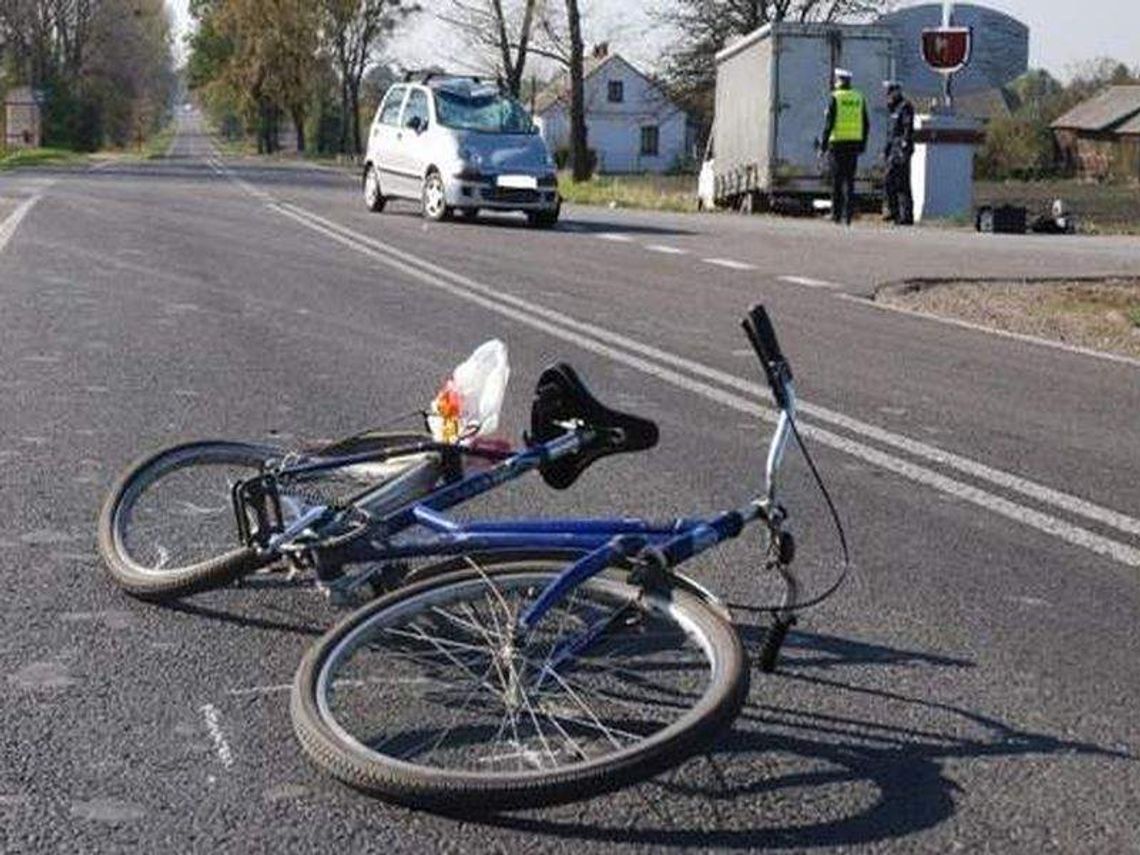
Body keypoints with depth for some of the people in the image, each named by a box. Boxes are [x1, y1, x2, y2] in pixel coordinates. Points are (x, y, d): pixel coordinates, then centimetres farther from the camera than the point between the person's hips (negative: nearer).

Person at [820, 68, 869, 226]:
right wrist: (863, 144, 16)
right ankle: (848, 214, 4)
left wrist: (823, 144, -6)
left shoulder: (835, 98, -5)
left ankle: (836, 214, 0)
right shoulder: (859, 98, 9)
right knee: (850, 179, 7)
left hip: (838, 143, -4)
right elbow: (866, 124, 10)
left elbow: (829, 123, -10)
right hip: (854, 143, 4)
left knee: (837, 179, 0)